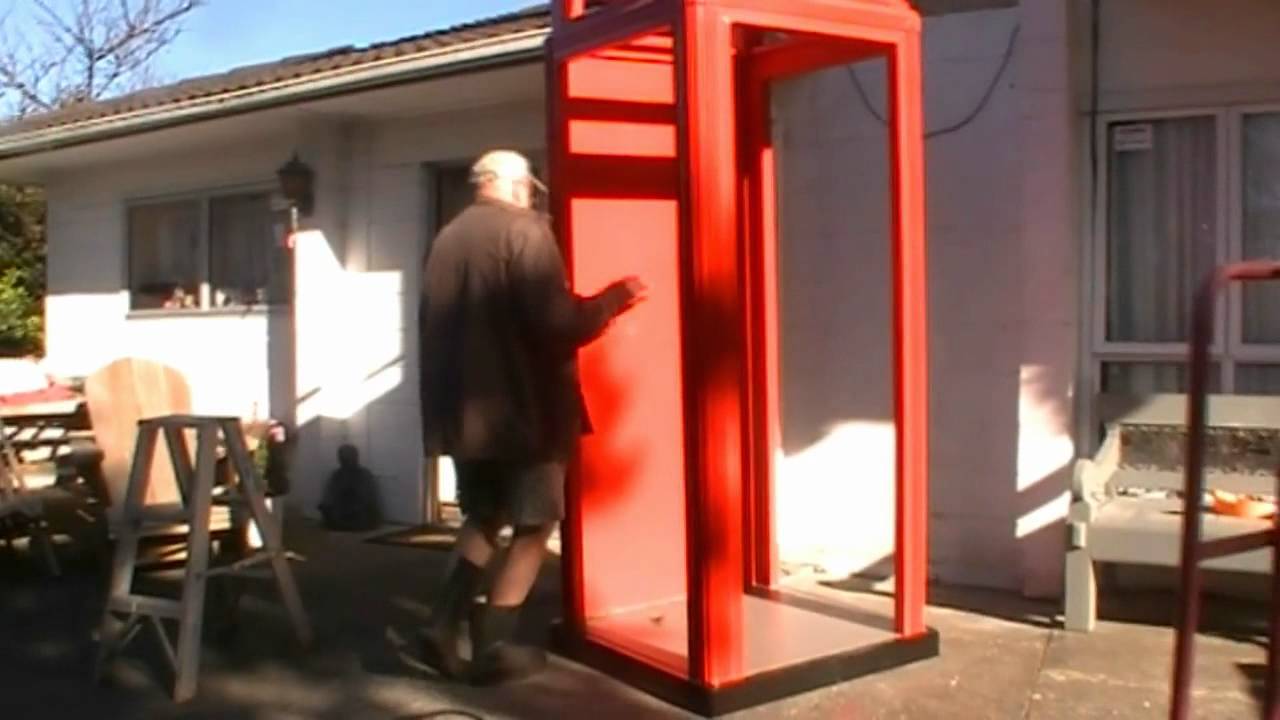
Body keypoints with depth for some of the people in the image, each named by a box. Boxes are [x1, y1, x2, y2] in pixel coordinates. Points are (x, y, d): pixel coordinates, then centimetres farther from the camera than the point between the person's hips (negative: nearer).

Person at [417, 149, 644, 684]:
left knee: (484, 516, 22)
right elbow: (557, 324, -20)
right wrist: (616, 298, -5)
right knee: (533, 524, 6)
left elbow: (432, 328, 16)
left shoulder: (447, 238, 11)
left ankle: (444, 623, 10)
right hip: (524, 407, -7)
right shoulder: (524, 231, -11)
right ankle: (492, 647, 7)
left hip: (463, 408, 7)